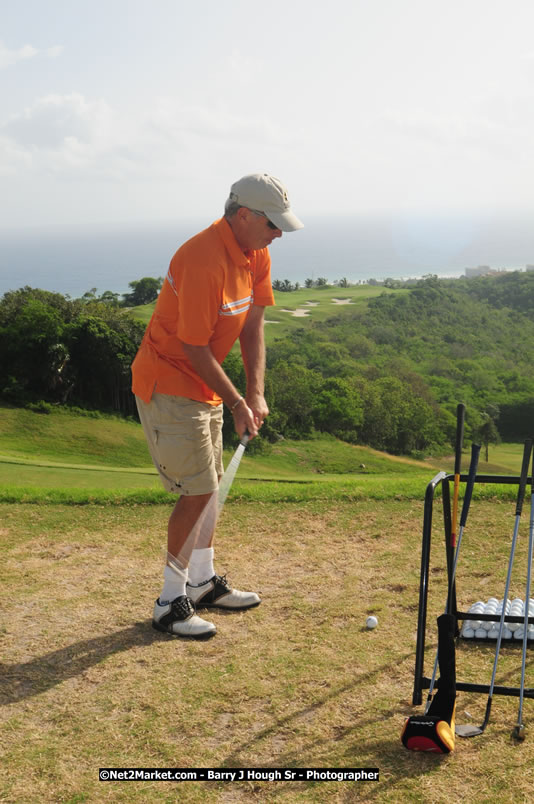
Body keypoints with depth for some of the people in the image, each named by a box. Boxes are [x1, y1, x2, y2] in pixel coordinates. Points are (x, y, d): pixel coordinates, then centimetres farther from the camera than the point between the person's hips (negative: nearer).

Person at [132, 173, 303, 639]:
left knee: (211, 485, 16)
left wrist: (255, 393, -7)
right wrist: (236, 403, -16)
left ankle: (202, 583, 31)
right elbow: (195, 349, -24)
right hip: (168, 386, -9)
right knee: (197, 491, -7)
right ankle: (171, 604, 6)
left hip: (205, 386, 9)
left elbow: (252, 326, 2)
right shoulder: (203, 261, -27)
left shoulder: (256, 256, 1)